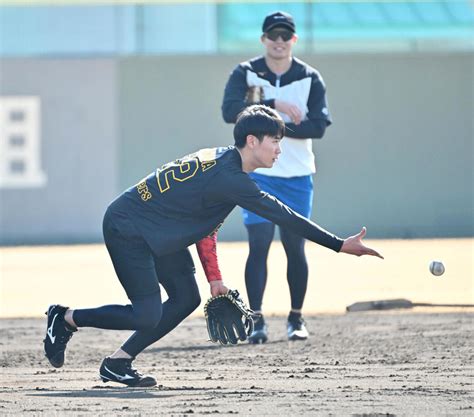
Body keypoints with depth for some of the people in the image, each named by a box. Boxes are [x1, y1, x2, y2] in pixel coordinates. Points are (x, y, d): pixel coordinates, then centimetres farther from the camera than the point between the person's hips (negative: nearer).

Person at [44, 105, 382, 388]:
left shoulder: (221, 162, 5)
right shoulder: (229, 178, -25)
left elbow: (203, 222, 13)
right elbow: (282, 216, -26)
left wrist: (214, 276, 11)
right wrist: (340, 245, -24)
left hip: (156, 235, 10)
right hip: (127, 230, -10)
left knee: (187, 298, 6)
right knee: (148, 316, -14)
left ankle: (118, 364, 10)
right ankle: (66, 318, 5)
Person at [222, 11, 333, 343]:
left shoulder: (310, 78, 4)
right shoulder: (245, 74, 1)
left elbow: (319, 126, -8)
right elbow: (230, 110, -17)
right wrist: (274, 105, -25)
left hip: (298, 175, 1)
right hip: (257, 175, -1)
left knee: (295, 247, 5)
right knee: (259, 246, -8)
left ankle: (296, 318, 16)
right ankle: (257, 320, -6)